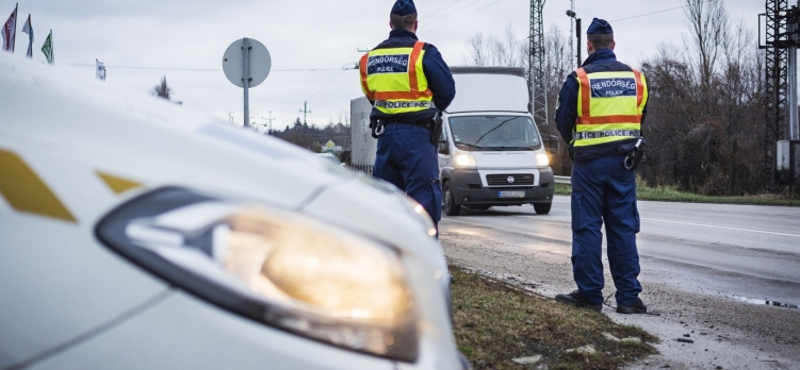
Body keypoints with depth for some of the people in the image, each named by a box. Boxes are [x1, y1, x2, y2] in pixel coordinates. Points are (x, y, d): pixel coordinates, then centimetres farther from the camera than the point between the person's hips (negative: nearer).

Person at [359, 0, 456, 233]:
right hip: (416, 135, -5)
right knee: (423, 196, -5)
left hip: (385, 133, 6)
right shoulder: (423, 54, -9)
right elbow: (447, 91, -5)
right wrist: (431, 111, 12)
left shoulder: (370, 58, 9)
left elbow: (371, 96, 12)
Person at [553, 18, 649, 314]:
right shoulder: (636, 78, 3)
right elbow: (639, 119, 12)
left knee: (587, 228, 4)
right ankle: (628, 296, 5)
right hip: (624, 161, 4)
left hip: (589, 162, -3)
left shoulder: (579, 79, -10)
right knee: (623, 228, 6)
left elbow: (563, 121, -2)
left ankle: (589, 293, 6)